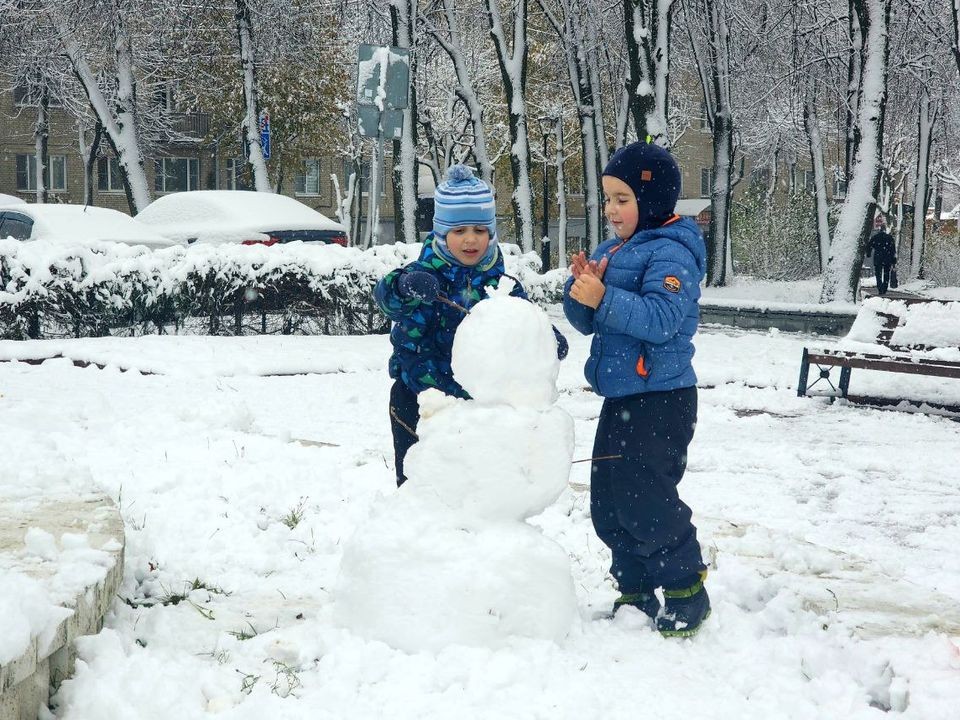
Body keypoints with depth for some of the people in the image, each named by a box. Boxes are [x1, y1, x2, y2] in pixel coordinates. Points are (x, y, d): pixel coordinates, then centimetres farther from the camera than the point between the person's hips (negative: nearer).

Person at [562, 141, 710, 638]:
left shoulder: (671, 253, -12)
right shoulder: (611, 251, 14)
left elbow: (661, 318, -26)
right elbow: (586, 321, 12)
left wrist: (604, 298, -31)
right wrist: (581, 289, -7)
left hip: (661, 398, -9)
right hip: (619, 397, 9)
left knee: (645, 498, -9)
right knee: (608, 502, 12)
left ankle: (687, 592, 7)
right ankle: (635, 593, 25)